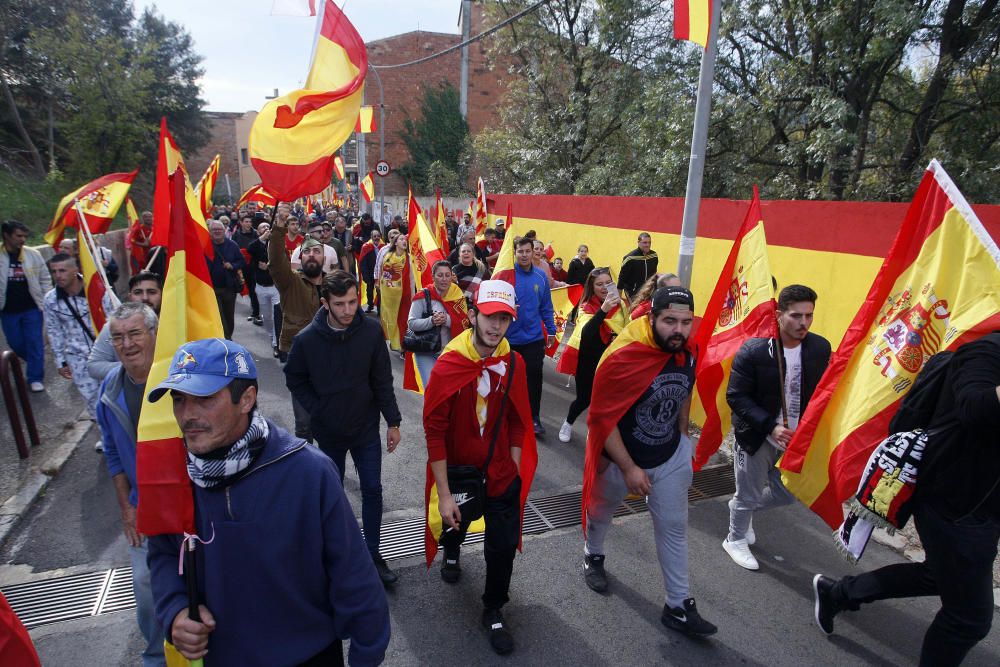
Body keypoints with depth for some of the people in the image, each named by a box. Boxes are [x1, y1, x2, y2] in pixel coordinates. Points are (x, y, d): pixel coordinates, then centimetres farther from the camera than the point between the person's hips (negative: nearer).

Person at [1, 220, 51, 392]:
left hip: (32, 308, -1)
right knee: (16, 344, 11)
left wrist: (46, 302, -2)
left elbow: (45, 279, 3)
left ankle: (35, 377, 10)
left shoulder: (33, 255, -4)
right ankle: (37, 363, 37)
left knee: (34, 342, 0)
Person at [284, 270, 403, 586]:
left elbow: (383, 380, -8)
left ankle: (373, 553, 23)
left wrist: (393, 421, -6)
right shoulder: (307, 338, -17)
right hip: (329, 430, 0)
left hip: (366, 428, 0)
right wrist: (317, 411, -7)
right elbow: (294, 379, -1)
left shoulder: (371, 331, -16)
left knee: (372, 489, 6)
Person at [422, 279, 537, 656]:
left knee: (503, 546, 5)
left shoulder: (514, 363, -10)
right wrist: (444, 494, -17)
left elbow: (517, 422, 1)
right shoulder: (447, 366, -22)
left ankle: (493, 611, 33)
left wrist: (515, 468, -1)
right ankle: (452, 552, 63)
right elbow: (435, 432, -18)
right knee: (454, 525, 26)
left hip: (502, 476, 2)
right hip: (458, 472, -1)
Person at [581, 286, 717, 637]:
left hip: (671, 458, 4)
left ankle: (678, 606, 25)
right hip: (620, 459, -4)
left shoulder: (687, 354, -10)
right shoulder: (622, 358, -30)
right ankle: (593, 556, 53)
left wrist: (682, 440, 13)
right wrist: (629, 469, -23)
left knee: (674, 528, 9)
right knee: (600, 513, 22)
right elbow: (602, 418, -25)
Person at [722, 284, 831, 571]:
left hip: (797, 438, 5)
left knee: (788, 492, 15)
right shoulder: (754, 350, -21)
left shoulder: (820, 348, -7)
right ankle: (735, 539, 40)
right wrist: (770, 426, -26)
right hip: (756, 436, -4)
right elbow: (735, 397, -18)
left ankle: (741, 508, 44)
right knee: (748, 495, 12)